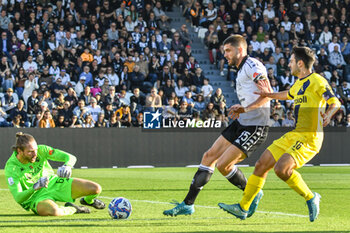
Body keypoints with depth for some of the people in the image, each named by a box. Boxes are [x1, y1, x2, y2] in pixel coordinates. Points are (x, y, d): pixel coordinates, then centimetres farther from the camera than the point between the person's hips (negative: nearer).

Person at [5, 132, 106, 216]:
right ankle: (72, 209, -5)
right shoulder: (11, 168, -22)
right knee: (53, 211, -43)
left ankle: (88, 200, 30)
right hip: (36, 197, -4)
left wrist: (67, 166, -39)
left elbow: (71, 158, -14)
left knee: (96, 189, -11)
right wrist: (34, 188, -46)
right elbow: (18, 198, -28)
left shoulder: (41, 150, -14)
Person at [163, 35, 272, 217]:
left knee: (223, 165, -12)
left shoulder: (252, 65, -11)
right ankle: (188, 204, 13)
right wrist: (240, 109, 11)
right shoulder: (242, 70, 20)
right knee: (209, 156, 7)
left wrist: (246, 108, -32)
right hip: (241, 124, 10)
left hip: (254, 127, -10)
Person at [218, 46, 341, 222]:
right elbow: (288, 95, 41)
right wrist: (268, 95, 41)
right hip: (293, 135, 9)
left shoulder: (316, 81, -10)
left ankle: (310, 198, -6)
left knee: (281, 168, -27)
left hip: (309, 138, -9)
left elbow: (335, 102, -18)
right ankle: (243, 208, 16)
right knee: (261, 164, 7)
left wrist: (327, 115, -36)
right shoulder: (299, 83, 17)